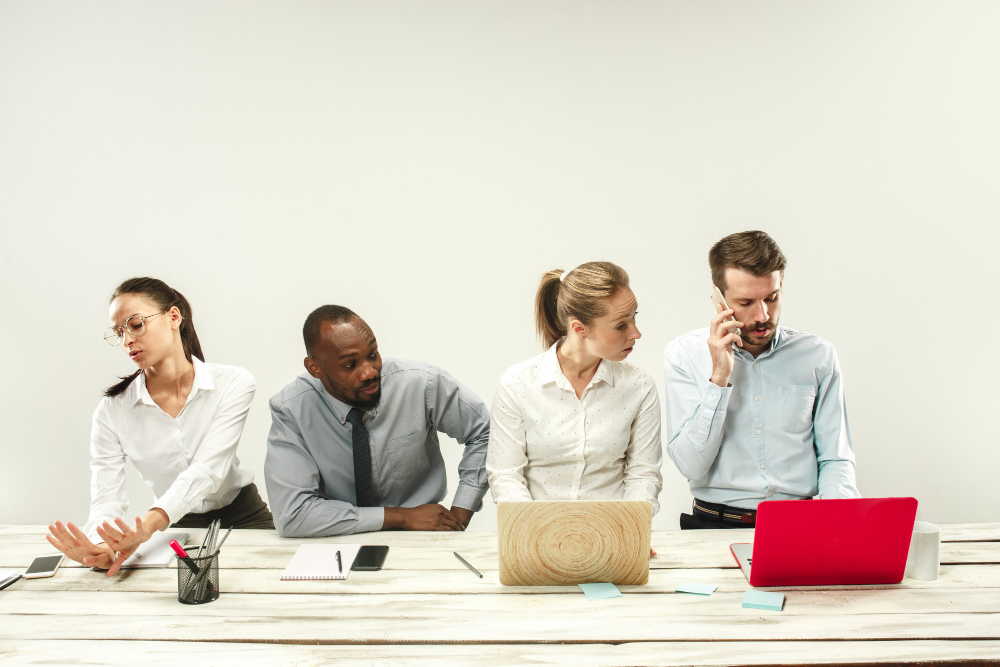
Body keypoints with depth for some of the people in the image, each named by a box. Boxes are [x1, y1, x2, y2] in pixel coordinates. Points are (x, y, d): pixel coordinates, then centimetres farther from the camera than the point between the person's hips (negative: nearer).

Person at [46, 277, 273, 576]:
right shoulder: (112, 412, -6)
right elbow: (107, 499, -13)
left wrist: (147, 526, -42)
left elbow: (206, 472, -24)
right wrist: (99, 547, -39)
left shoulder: (233, 384, -12)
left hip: (243, 516, -2)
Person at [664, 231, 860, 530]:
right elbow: (691, 466, -6)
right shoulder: (684, 354, 2)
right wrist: (719, 378, -13)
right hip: (717, 526, -2)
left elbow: (836, 460, 9)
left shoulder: (818, 356, 6)